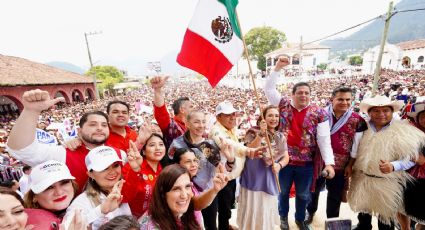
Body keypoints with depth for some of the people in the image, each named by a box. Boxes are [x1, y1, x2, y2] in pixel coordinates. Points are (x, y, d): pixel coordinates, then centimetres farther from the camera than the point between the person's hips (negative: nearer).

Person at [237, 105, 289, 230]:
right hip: (254, 178, -4)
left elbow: (286, 157, 8)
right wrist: (261, 134, -29)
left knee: (267, 211, 17)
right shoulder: (254, 132, -9)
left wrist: (279, 165, -13)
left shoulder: (281, 137, 6)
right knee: (253, 210, 5)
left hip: (270, 179, 4)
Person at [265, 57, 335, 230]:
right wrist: (278, 67, -13)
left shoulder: (319, 113, -6)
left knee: (303, 194, 20)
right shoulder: (283, 105, -3)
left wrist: (329, 163, -18)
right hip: (283, 160, 0)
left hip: (306, 163, 0)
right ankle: (283, 216, 46)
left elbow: (324, 139, -9)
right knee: (283, 191, 20)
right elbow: (268, 88, -6)